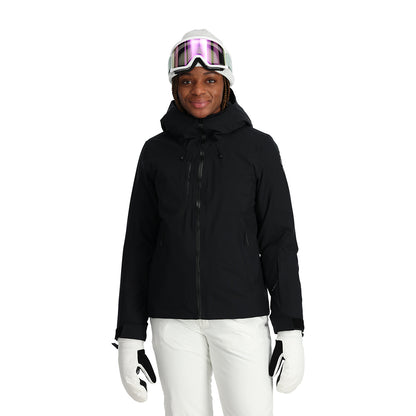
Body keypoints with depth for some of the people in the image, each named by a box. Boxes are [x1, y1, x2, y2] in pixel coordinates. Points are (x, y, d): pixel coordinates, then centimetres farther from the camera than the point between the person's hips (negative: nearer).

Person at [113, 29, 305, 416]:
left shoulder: (258, 148, -1)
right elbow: (139, 245, 6)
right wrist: (129, 335, 2)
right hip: (174, 318, 2)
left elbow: (279, 242, -1)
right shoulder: (156, 152, 5)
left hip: (241, 315, -1)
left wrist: (290, 330, -7)